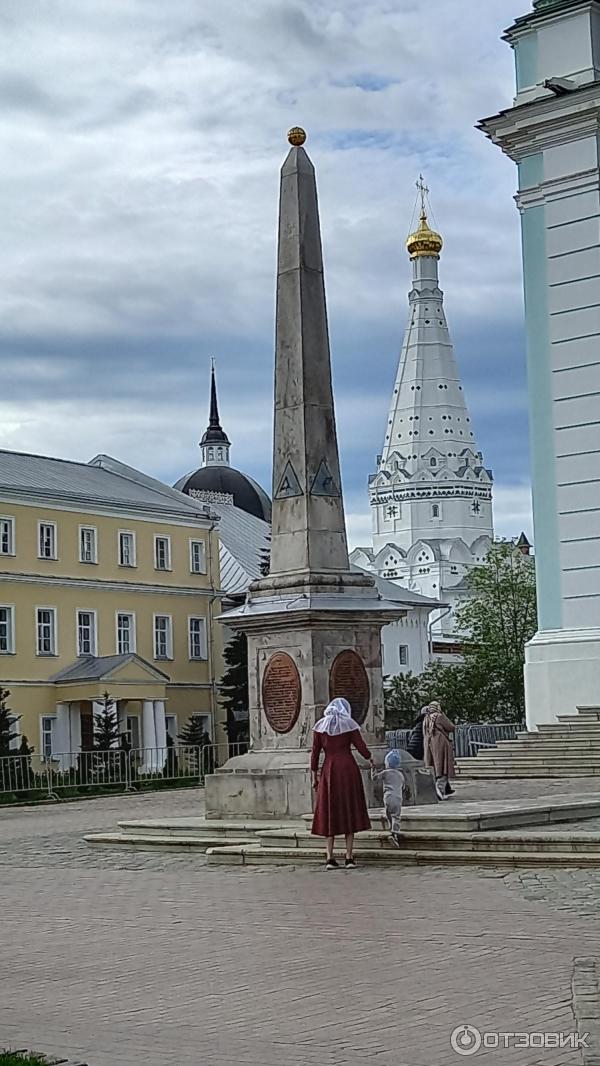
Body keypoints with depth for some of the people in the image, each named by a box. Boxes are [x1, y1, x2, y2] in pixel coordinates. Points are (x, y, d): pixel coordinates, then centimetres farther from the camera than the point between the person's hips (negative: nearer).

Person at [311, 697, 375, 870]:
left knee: (330, 812, 6)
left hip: (328, 771, 2)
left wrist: (314, 777, 10)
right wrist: (371, 759, 18)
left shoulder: (320, 726, 7)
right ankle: (349, 858, 1)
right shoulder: (349, 724, 1)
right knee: (349, 811, 5)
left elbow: (315, 753, 4)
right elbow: (361, 747, -2)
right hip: (348, 770, -2)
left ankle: (330, 858, 1)